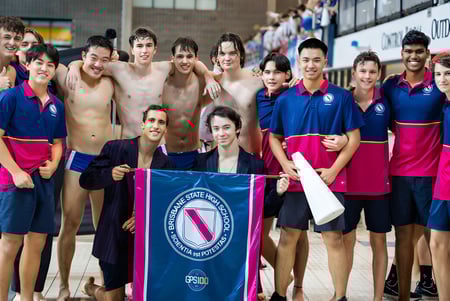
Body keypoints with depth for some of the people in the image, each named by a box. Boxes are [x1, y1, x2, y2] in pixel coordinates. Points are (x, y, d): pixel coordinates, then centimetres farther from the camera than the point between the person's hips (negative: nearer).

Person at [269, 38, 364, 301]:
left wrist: (333, 170, -11)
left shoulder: (341, 97, -1)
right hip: (295, 180, 2)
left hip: (331, 180, -2)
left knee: (334, 239, 2)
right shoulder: (286, 99, 5)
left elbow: (354, 138, -1)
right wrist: (286, 165, -6)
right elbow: (274, 137, 11)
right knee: (288, 238, 7)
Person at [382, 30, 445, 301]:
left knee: (433, 234, 2)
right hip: (399, 170, 3)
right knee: (403, 233, 8)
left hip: (430, 170, -3)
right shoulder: (391, 86, 5)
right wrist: (406, 139, 5)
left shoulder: (439, 84, -5)